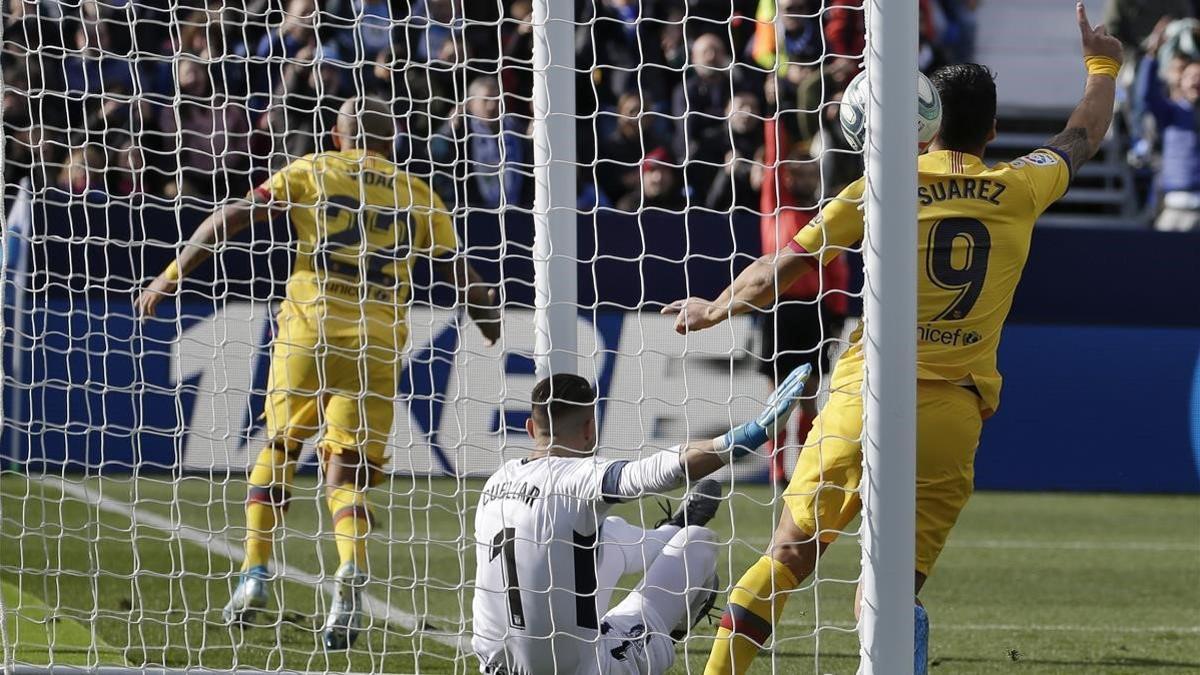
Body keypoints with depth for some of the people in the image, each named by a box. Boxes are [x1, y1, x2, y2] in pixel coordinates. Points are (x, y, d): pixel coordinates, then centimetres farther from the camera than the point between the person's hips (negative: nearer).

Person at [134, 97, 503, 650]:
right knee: (347, 475, 2)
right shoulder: (419, 196, 14)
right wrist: (497, 335, 32)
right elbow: (463, 277, 17)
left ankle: (255, 573, 10)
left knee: (279, 446, 19)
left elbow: (233, 216, 2)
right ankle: (352, 572, -26)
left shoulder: (313, 171, 9)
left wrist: (171, 275, 6)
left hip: (311, 329, -1)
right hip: (379, 342, 1)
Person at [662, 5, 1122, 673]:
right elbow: (1084, 138, 29)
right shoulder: (1019, 191, 8)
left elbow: (784, 267, 4)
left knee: (789, 556, 12)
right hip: (952, 415, 1)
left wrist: (714, 309, 21)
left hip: (864, 398, -1)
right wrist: (1103, 66, 48)